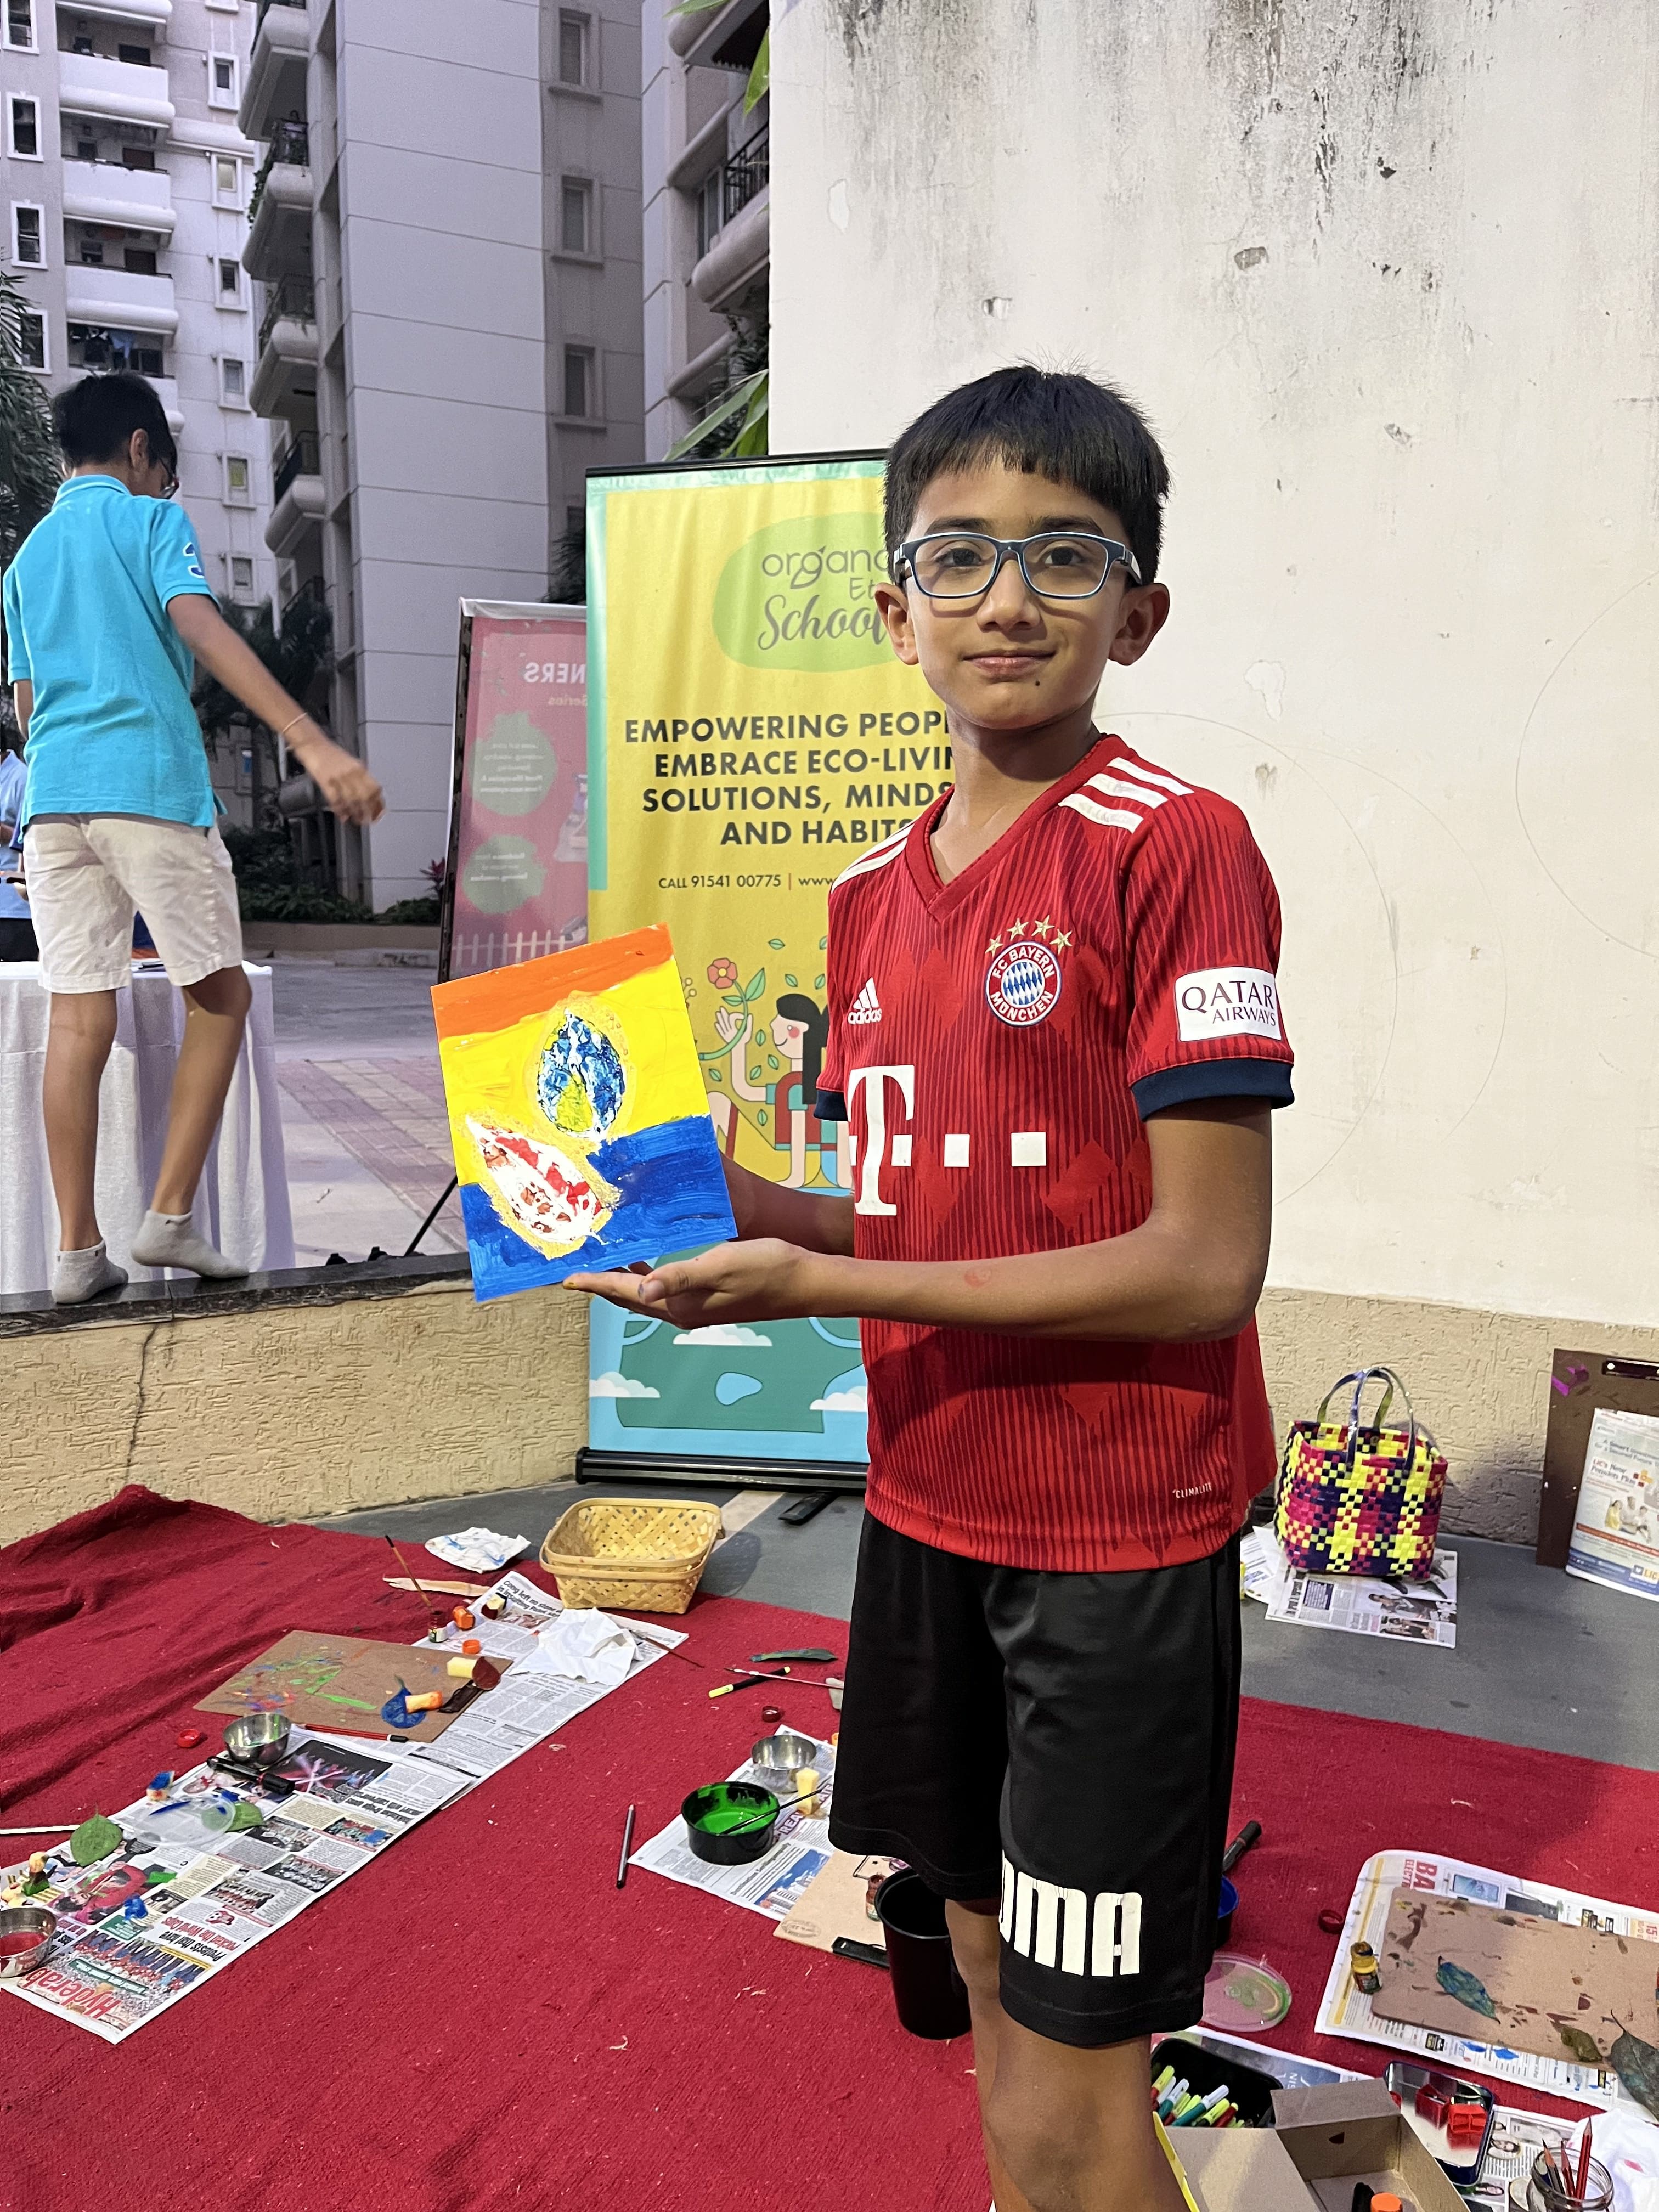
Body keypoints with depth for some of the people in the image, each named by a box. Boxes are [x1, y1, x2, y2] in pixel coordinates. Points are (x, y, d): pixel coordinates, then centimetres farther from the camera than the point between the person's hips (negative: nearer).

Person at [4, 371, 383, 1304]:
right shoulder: (152, 520, 5)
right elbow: (201, 628, -13)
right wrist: (312, 742, -23)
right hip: (150, 783, -6)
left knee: (80, 1020, 2)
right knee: (222, 995, 4)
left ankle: (77, 1250, 0)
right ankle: (172, 1217, 0)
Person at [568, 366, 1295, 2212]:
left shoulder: (1176, 844, -16)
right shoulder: (870, 891, 6)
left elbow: (1203, 1263, -21)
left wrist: (814, 1286, -21)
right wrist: (737, 1210, -5)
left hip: (1125, 1532, -6)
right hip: (927, 1507, 7)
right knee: (997, 2015, 24)